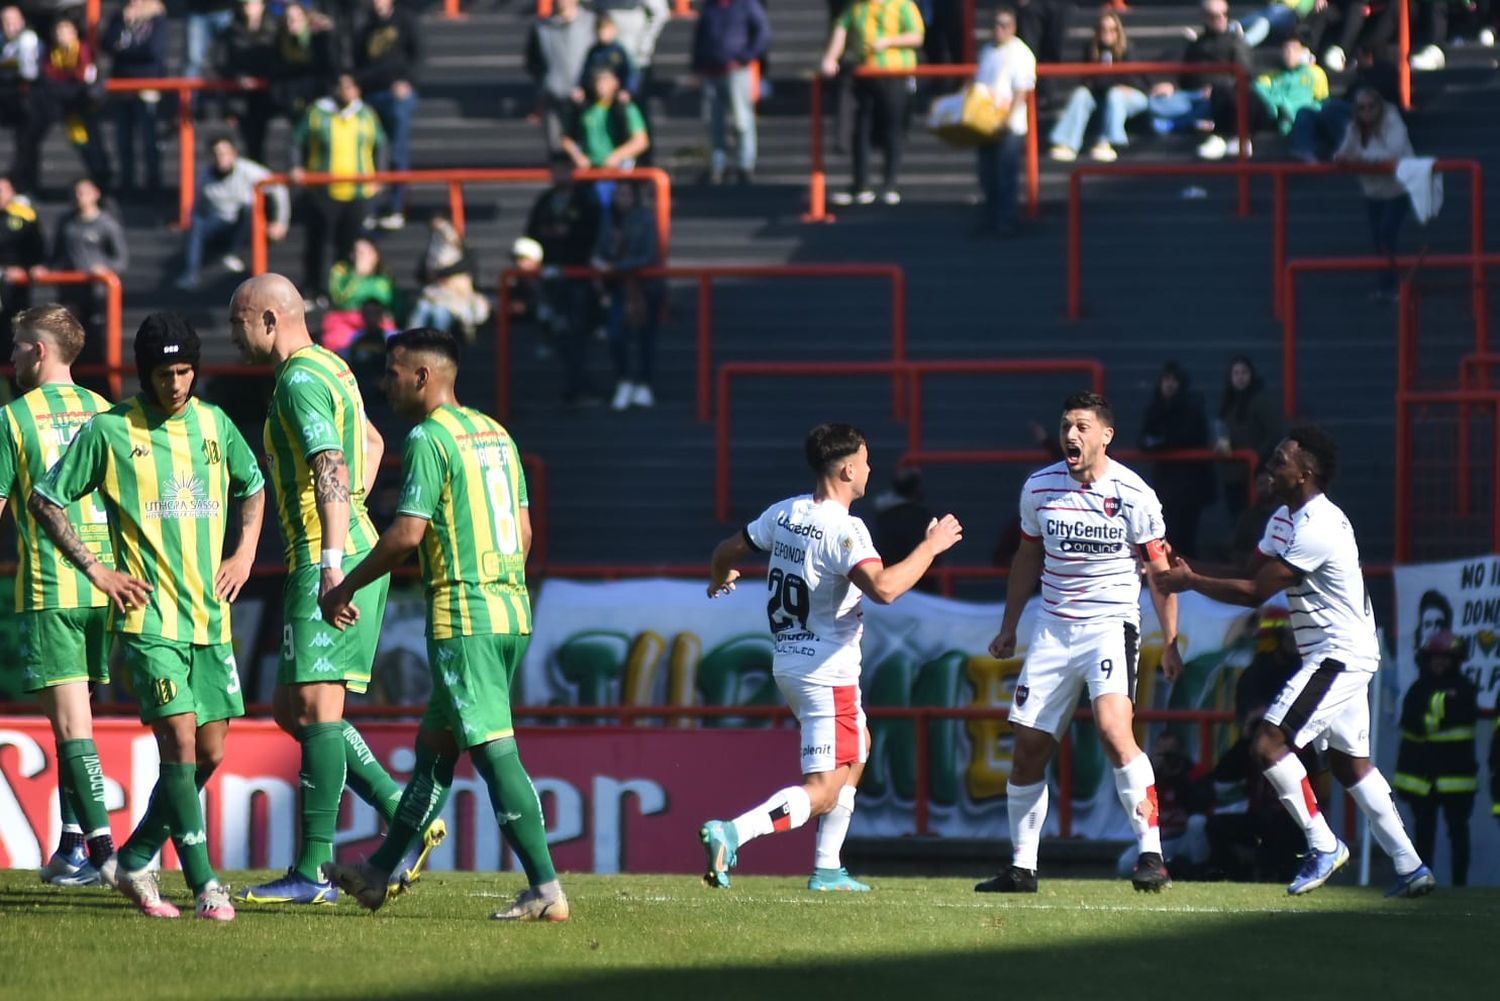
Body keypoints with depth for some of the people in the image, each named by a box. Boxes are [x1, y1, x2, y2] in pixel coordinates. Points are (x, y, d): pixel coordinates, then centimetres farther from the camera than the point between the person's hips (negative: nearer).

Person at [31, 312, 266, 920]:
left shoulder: (214, 424, 9)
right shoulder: (109, 431, -4)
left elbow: (252, 487, 27)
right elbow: (45, 500, 3)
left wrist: (244, 554, 13)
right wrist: (94, 569, -4)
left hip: (210, 618, 5)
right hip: (149, 618, -5)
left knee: (209, 754, 5)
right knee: (180, 742, -15)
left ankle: (133, 862, 20)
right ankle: (204, 884, -13)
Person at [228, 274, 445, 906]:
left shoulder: (300, 380, -13)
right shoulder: (329, 368, 19)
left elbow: (330, 466, -25)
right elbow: (371, 444, 35)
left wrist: (333, 561, -32)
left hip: (327, 560, -10)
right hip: (357, 552, 10)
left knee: (316, 706, -9)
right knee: (291, 709, 12)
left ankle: (312, 873, -10)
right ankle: (405, 814, 7)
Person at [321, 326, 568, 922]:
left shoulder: (429, 438, -11)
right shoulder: (496, 434, 15)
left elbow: (407, 533, -17)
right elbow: (523, 531, 17)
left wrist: (345, 589, -7)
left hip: (462, 618, -9)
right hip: (511, 612, 9)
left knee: (493, 751, -9)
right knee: (434, 744, 17)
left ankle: (546, 890, -13)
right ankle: (379, 874, 27)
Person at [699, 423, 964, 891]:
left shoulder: (784, 513, 5)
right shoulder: (844, 529, -20)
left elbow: (728, 550, 18)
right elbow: (883, 588, -34)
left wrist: (720, 580, 42)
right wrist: (931, 546, -21)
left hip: (788, 663, 9)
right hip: (827, 673, -9)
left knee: (857, 748, 29)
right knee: (824, 792, -9)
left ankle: (828, 870, 28)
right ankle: (731, 833, -28)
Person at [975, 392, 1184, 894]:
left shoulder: (1133, 495, -9)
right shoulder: (1039, 488, 3)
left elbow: (1159, 571, -1)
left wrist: (1170, 643, -1)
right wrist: (1008, 626, 21)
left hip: (1111, 624, -5)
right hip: (1053, 627, 5)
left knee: (1113, 726, -26)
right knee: (1029, 747, 3)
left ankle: (1151, 855, -23)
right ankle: (1021, 868, 15)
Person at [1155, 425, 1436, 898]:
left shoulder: (1317, 529, -22)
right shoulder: (1285, 520, 11)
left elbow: (1255, 592, -21)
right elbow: (1253, 576, 10)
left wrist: (1190, 582, -12)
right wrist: (1190, 573, -4)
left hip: (1339, 656, -11)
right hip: (1345, 657, 11)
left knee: (1270, 744, -15)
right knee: (1350, 762, 14)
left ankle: (1323, 845, -7)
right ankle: (1409, 866, 16)